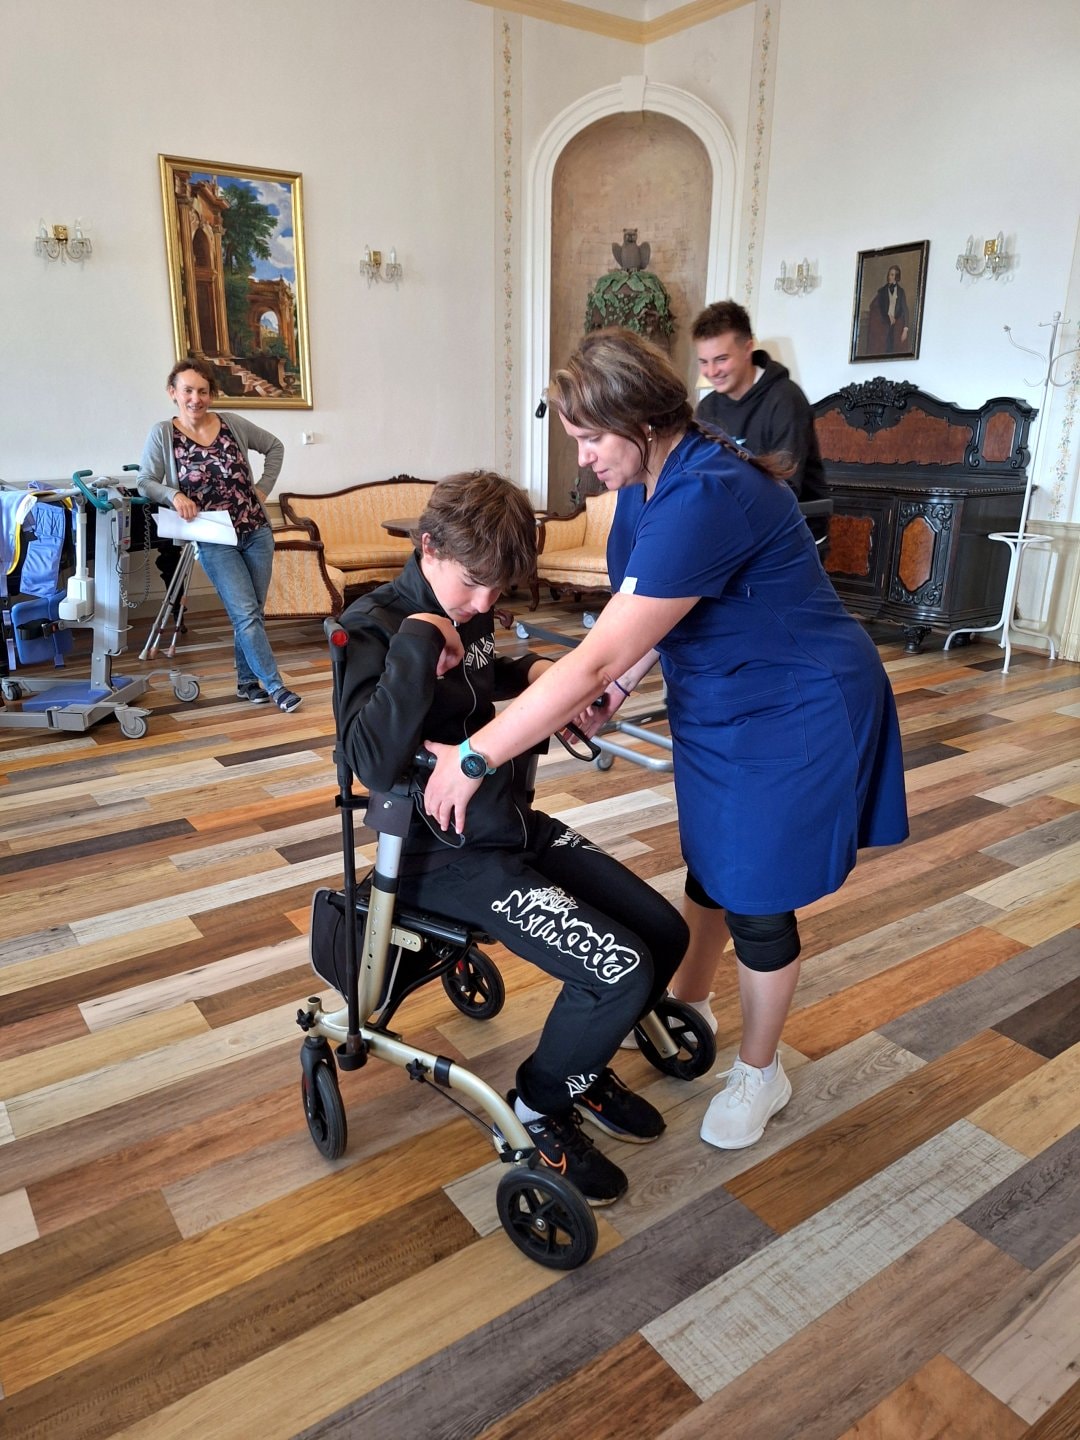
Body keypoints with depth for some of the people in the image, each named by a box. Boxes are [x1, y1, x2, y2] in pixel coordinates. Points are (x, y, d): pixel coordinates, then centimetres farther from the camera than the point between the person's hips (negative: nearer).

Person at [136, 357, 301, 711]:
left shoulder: (233, 424, 2)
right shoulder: (163, 434, -3)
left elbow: (274, 447, 15)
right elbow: (146, 483, -2)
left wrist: (263, 487, 6)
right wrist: (173, 494, -21)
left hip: (256, 532, 3)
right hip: (215, 541, -3)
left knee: (251, 612, 9)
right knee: (246, 613, -10)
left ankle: (247, 680, 23)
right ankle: (275, 685, -4)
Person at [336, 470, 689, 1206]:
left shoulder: (470, 613, 6)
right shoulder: (373, 625, -16)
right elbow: (376, 762, -32)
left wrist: (529, 671, 9)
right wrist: (418, 640, -31)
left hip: (516, 824, 8)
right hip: (448, 856, -8)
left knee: (666, 933, 0)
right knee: (620, 971, -17)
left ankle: (582, 1065, 25)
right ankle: (539, 1111, 11)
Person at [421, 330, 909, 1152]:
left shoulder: (705, 499, -33)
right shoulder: (647, 479, -3)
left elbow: (597, 659, -36)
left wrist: (471, 759, -31)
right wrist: (622, 682, -9)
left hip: (796, 715, -8)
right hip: (720, 706, 8)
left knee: (757, 901, 4)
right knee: (708, 866, 21)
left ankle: (760, 1073, 29)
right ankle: (686, 1008, 44)